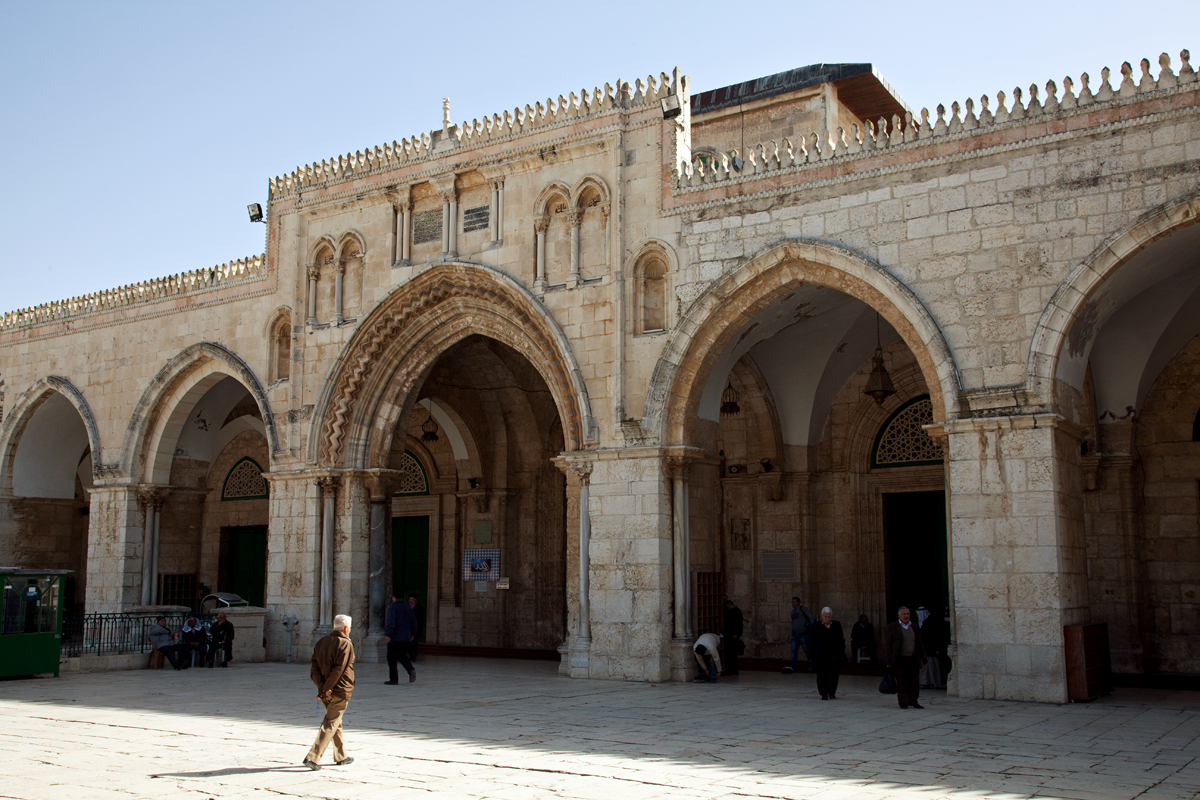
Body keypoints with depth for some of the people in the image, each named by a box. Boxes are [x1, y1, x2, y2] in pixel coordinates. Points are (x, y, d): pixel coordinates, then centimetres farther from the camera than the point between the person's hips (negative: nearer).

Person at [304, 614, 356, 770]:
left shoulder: (322, 642, 10)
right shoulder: (345, 644, -12)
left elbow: (314, 668, 3)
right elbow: (338, 670, -19)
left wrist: (322, 686, -4)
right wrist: (327, 689, -16)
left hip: (326, 692, 7)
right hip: (340, 691, -7)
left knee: (336, 722, 19)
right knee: (330, 724, -4)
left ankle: (341, 756, 29)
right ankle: (312, 757, -11)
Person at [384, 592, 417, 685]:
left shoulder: (392, 607, -10)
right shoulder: (408, 607, 11)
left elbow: (391, 622, -20)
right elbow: (414, 622, 16)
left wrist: (388, 635, -19)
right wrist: (412, 634, 26)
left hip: (395, 638, -7)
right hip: (406, 637, 7)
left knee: (392, 658, 3)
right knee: (402, 655, 20)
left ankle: (393, 679, 4)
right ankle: (411, 670, -3)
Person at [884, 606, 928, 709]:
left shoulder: (914, 627, 13)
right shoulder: (892, 627, 1)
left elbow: (920, 644, 17)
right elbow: (887, 644, -1)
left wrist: (923, 659, 13)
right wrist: (889, 661, -7)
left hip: (913, 659, 4)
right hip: (899, 659, -4)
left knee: (914, 681, 3)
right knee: (902, 681, -3)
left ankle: (913, 701, 15)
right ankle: (903, 702, 4)